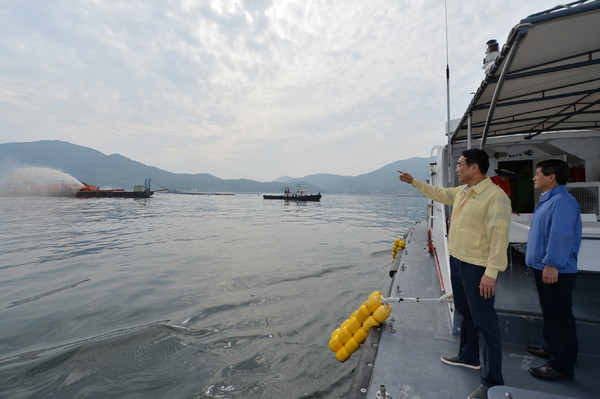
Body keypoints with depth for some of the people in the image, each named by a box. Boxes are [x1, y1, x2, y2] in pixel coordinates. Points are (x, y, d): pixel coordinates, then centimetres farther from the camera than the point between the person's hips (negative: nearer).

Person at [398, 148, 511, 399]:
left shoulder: (496, 196, -20)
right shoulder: (461, 191, 7)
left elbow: (499, 235, -25)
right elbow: (439, 193, 25)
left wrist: (491, 272, -28)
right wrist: (414, 182, 28)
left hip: (478, 268, -9)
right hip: (457, 260, 9)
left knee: (485, 321, 2)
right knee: (465, 312, 22)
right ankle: (469, 357, 42)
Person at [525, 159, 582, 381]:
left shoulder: (562, 201, -19)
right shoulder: (547, 200, 13)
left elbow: (561, 235, -26)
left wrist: (552, 264, -27)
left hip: (555, 271, -10)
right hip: (543, 267, 10)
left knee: (560, 317, 2)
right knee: (549, 313, 22)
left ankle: (562, 366, 14)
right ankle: (551, 349, 38)